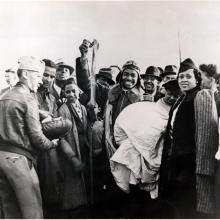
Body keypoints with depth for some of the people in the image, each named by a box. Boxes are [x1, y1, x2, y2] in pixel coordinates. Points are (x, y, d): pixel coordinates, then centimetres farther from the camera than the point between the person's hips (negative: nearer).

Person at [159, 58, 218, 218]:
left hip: (189, 165, -8)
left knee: (189, 209, 2)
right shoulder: (181, 100, 16)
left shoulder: (202, 96, -9)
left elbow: (208, 130, -20)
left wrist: (203, 168, -25)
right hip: (174, 164, 8)